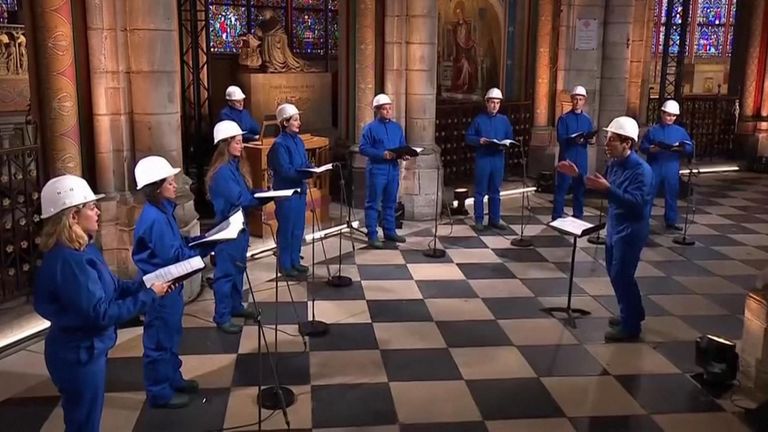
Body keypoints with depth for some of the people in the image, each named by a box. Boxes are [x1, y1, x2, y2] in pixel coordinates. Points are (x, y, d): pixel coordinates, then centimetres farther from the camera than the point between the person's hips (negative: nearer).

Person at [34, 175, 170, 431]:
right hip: (79, 354, -9)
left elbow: (112, 287, 10)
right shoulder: (69, 260, -28)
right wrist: (149, 295, -22)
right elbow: (101, 312, -28)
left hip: (86, 349, 9)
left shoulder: (82, 250, 3)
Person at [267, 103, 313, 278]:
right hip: (286, 192, -8)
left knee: (298, 229, 14)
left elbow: (305, 164, 16)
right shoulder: (279, 144, -15)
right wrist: (309, 173, -28)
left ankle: (295, 261, 26)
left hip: (300, 189, 8)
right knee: (286, 229, 1)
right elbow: (285, 171, -22)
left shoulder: (298, 140, 10)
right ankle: (284, 265, 11)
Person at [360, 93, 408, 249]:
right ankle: (372, 235, 2)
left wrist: (404, 154, -7)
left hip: (393, 170, 6)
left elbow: (403, 146, 16)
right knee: (373, 203, -2)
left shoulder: (397, 127, 12)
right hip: (376, 170, -6)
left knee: (390, 202, 14)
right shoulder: (370, 128, -6)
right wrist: (382, 154, -21)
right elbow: (363, 148, -11)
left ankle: (389, 231, 25)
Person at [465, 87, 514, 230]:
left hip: (498, 159, 3)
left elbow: (510, 138, 11)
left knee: (495, 191, 10)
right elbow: (468, 137, 1)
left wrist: (504, 144, -10)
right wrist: (479, 140, -18)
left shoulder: (504, 120, 9)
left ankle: (495, 219, 18)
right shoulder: (478, 119, 0)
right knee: (480, 191, 2)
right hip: (482, 159, -3)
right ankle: (479, 220, 9)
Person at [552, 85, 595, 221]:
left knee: (580, 187, 9)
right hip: (566, 158, -4)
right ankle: (557, 217, 1)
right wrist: (573, 140, -28)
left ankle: (578, 216, 18)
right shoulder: (564, 118, -1)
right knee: (562, 187, -3)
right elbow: (560, 138, -10)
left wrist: (587, 139, -15)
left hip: (581, 159, 4)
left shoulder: (587, 119, 11)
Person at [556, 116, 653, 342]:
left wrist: (607, 189, -42)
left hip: (630, 231, -9)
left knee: (622, 276, -4)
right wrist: (578, 175, 6)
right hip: (615, 227, 9)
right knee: (615, 272, 18)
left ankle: (630, 327, 11)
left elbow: (636, 203, -33)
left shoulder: (641, 170, -24)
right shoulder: (615, 164, 2)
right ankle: (632, 314, 37)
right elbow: (605, 189, 16)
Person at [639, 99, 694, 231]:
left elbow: (690, 148, 5)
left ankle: (671, 221, 19)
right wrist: (651, 149, -20)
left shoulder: (680, 131, 7)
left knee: (671, 195, 8)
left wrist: (681, 149, -15)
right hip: (654, 168, -2)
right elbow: (642, 147, 0)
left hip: (672, 169, 2)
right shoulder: (653, 130, 1)